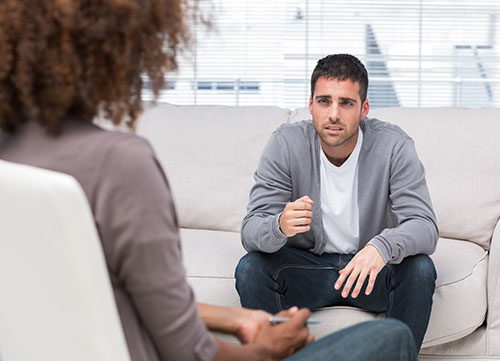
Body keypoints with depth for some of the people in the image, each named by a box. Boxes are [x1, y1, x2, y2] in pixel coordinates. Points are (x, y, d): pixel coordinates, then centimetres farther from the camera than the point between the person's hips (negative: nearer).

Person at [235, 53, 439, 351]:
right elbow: (251, 230, -19)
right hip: (306, 265, 1)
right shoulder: (285, 144, -15)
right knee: (250, 268, -26)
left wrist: (382, 247, -47)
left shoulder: (394, 145, -17)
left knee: (420, 269, -29)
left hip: (370, 269, 0)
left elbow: (425, 226, -23)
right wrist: (280, 226, -45)